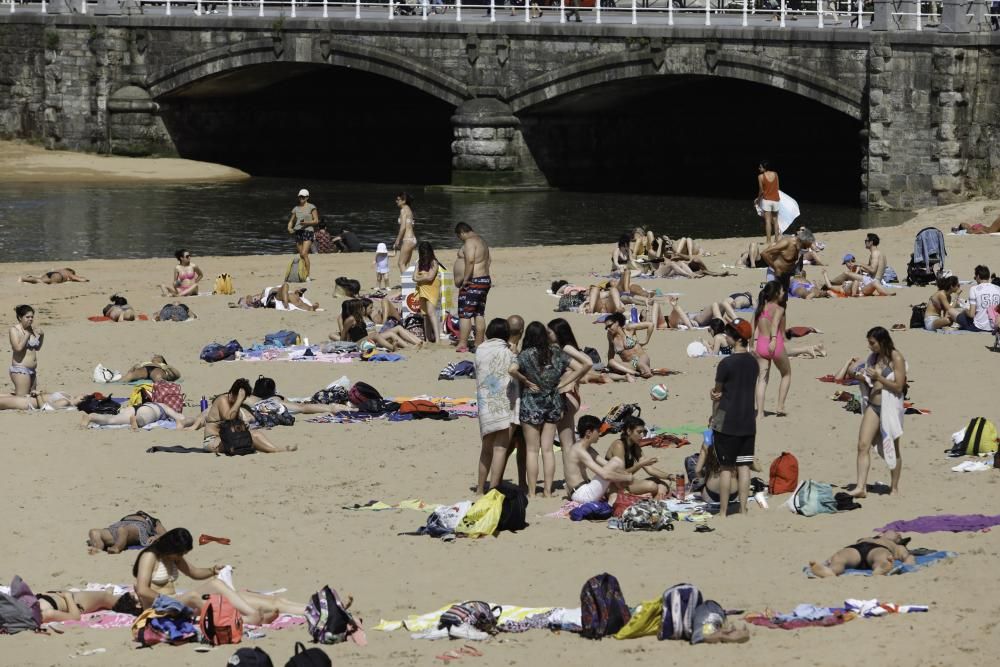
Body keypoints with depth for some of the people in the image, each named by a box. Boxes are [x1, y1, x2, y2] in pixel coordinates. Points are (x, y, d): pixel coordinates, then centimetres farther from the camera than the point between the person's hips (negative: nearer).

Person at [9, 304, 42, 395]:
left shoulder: (32, 329, 11)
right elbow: (18, 347, -22)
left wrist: (41, 336, 6)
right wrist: (27, 334, -16)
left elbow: (37, 348, 22)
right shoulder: (15, 330, -7)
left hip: (32, 370, 8)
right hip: (20, 370, -8)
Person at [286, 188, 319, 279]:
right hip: (298, 231, 6)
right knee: (301, 255, 5)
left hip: (308, 231, -6)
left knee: (304, 254, -18)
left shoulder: (311, 207, 0)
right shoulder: (296, 208, 14)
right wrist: (289, 228, -2)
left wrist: (306, 222, -18)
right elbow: (291, 221, 19)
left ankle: (307, 274, -16)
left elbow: (316, 221, -2)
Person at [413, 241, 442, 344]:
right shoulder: (419, 263, 10)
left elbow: (430, 277, -16)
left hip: (432, 290, -7)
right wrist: (424, 277, -12)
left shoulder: (434, 263, -8)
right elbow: (415, 277, 6)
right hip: (422, 290, 7)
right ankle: (427, 338, 12)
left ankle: (437, 337, -26)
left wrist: (419, 278, -3)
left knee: (431, 311, -21)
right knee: (425, 314, 8)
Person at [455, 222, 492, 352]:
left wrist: (465, 280, -24)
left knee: (465, 314, -10)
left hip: (473, 283, -10)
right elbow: (487, 261, 20)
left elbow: (470, 262, -25)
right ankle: (479, 344, 13)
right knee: (479, 314, 12)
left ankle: (462, 344, -14)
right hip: (485, 280, 10)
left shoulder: (470, 242, -13)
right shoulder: (481, 241, 19)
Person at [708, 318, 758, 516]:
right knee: (743, 467, 6)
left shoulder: (727, 364, -13)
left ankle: (723, 512, 2)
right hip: (748, 423, 6)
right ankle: (743, 510, 6)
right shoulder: (753, 363, 6)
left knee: (726, 468, 0)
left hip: (727, 423, -5)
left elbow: (718, 393, -3)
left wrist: (714, 418, 11)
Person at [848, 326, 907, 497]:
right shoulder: (874, 357, 9)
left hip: (890, 407, -6)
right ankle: (861, 487, -10)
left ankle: (895, 487, 21)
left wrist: (878, 377, -21)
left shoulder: (896, 358, -11)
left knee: (893, 448, 8)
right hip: (873, 405, 6)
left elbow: (898, 387, -14)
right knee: (863, 445, -7)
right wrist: (858, 377, -1)